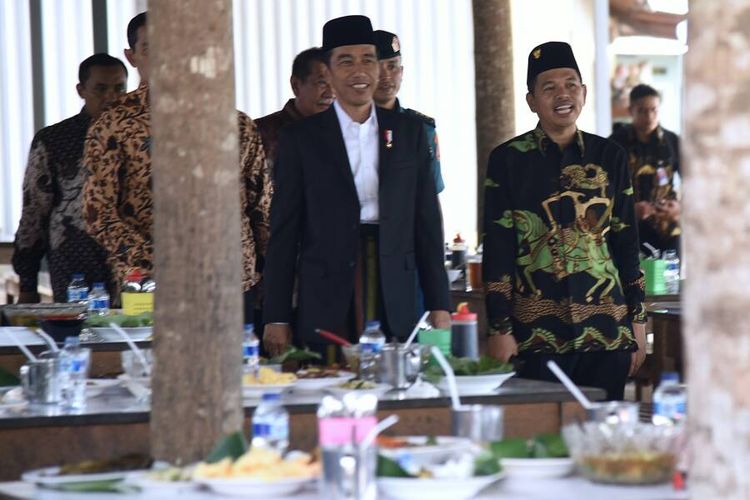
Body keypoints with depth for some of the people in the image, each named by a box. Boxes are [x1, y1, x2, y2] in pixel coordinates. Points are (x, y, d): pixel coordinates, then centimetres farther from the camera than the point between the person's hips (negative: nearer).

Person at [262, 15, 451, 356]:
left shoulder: (409, 132, 10)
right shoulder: (300, 139, 3)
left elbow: (427, 221, 11)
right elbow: (284, 232, 3)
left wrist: (439, 305, 6)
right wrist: (276, 319, -2)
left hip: (395, 304, 2)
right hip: (325, 308, -2)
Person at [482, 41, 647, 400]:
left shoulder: (610, 157, 9)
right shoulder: (508, 159, 1)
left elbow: (626, 241, 12)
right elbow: (497, 249, -1)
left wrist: (638, 319, 8)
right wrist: (500, 329, -6)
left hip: (606, 330, 2)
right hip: (536, 331, -2)